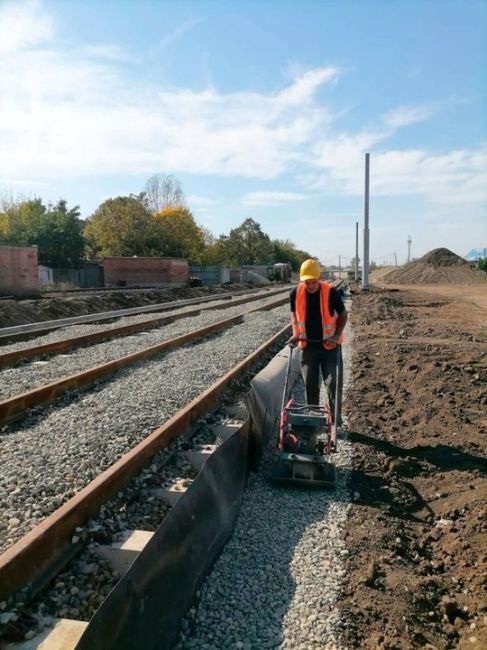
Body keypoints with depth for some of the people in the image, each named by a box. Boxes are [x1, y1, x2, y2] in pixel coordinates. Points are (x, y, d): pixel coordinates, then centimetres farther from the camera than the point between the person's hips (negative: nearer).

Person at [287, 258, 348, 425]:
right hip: (308, 345, 2)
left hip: (330, 345, -2)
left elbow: (343, 314, -4)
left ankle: (335, 418, 13)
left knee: (333, 383, -2)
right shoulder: (296, 293, -9)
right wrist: (296, 333, -5)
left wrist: (337, 335, -16)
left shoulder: (331, 292, -16)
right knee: (310, 384, 9)